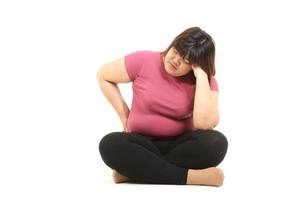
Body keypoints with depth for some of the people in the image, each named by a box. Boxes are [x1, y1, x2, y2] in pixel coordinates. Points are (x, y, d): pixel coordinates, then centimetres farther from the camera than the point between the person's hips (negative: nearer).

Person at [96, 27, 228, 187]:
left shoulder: (206, 82, -8)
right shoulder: (144, 61, -8)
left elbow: (204, 124, -25)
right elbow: (103, 76, 4)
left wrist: (201, 77, -23)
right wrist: (125, 116, -1)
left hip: (180, 146, 0)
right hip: (142, 145, 0)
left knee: (216, 142, -31)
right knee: (110, 144, -32)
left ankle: (133, 170, -27)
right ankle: (191, 177, -32)